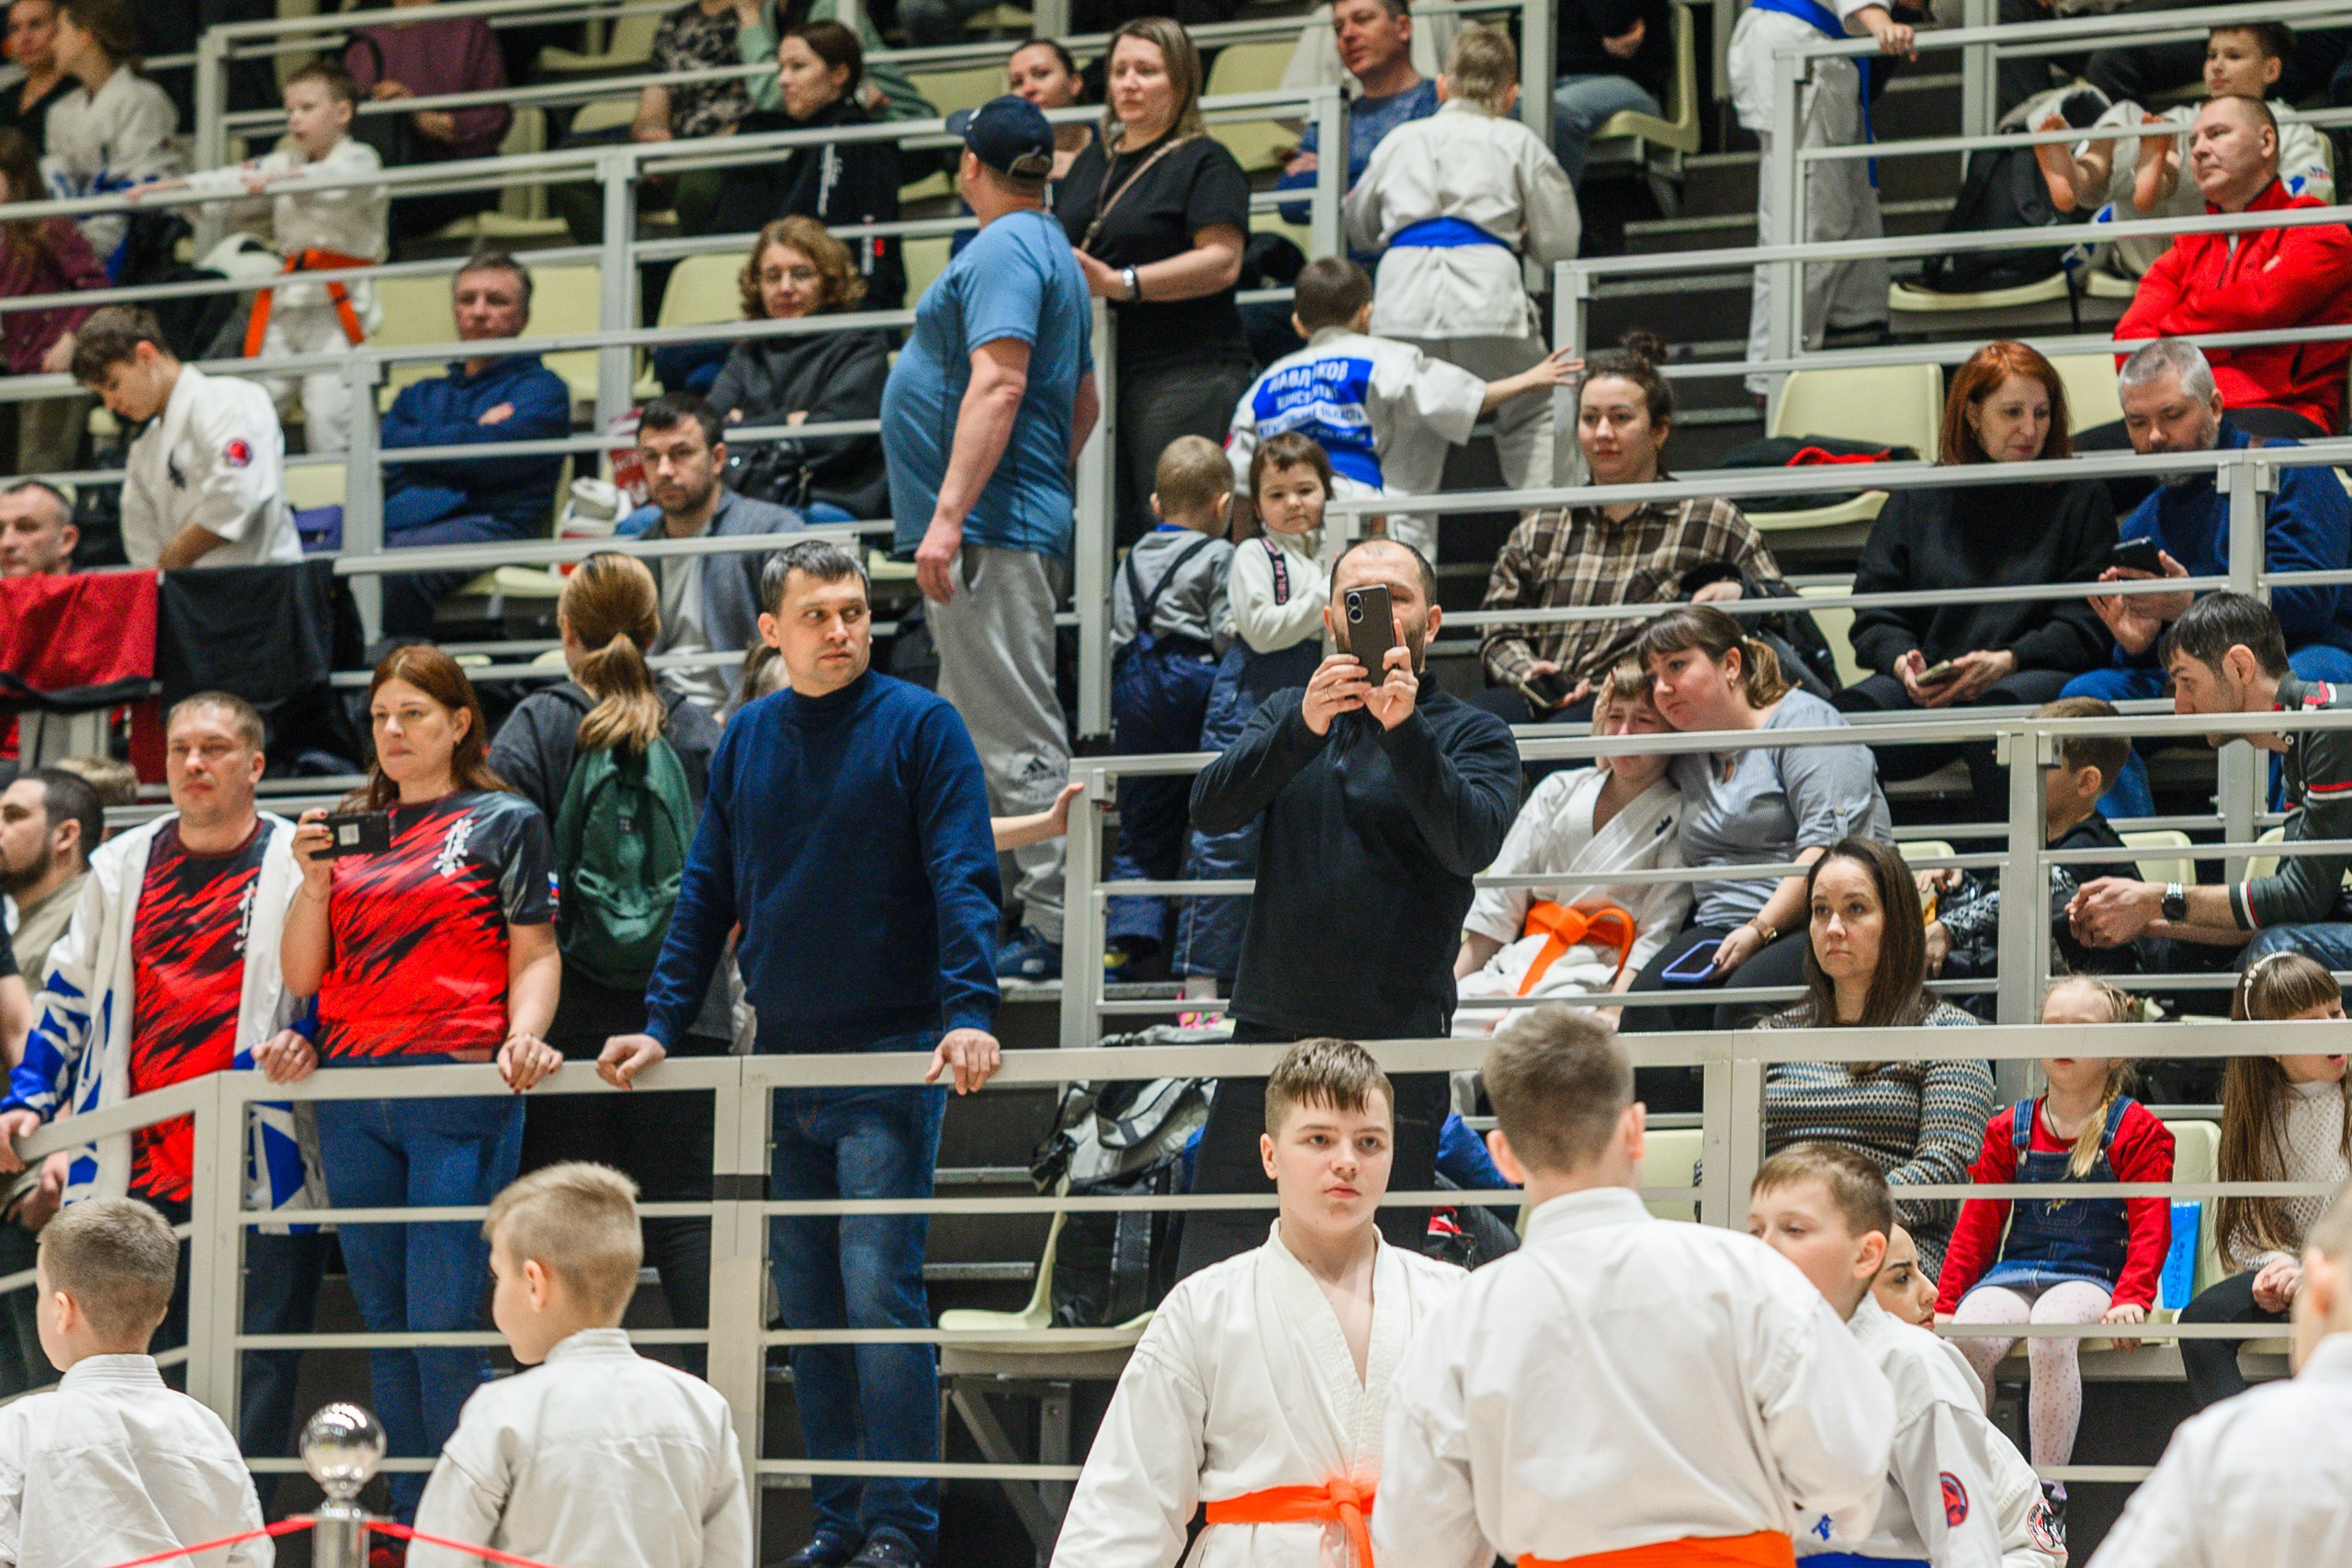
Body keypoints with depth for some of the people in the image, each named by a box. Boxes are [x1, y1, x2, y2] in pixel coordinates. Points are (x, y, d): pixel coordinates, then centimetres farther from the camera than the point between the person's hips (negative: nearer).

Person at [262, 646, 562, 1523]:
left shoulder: (504, 823, 6)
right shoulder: (348, 828, 17)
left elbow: (534, 955, 2)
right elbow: (301, 975, 14)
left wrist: (523, 1036, -17)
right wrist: (314, 881, -2)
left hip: (459, 1092, -5)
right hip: (352, 1098, 5)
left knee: (443, 1325, -10)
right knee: (385, 1326, 7)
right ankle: (407, 1525, 13)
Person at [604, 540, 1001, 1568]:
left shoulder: (919, 727, -3)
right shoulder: (746, 742, 12)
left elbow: (963, 879, -9)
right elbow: (708, 893, 15)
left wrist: (969, 1012, -22)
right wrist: (661, 1022, 6)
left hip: (892, 1059, -5)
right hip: (781, 1060, 5)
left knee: (879, 1287, -11)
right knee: (807, 1297, 6)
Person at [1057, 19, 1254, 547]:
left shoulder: (1204, 162, -2)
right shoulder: (1091, 164, 22)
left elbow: (1222, 261, -15)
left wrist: (1120, 283, -21)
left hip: (1185, 370, -7)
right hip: (1095, 372, 7)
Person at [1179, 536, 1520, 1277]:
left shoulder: (1473, 735, 7)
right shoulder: (1288, 715, 16)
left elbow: (1470, 843, -12)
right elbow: (1211, 808, -3)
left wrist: (1404, 729, -26)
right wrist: (1304, 726, -20)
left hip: (1395, 1041, -3)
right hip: (1270, 1027, 3)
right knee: (1209, 1269, 0)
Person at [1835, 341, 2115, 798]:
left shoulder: (2079, 496, 15)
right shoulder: (1919, 498, 21)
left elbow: (2085, 627, 6)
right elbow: (1875, 614, 15)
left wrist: (2006, 661, -13)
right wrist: (1903, 663, -9)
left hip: (2036, 673, -2)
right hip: (1926, 688, 2)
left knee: (2002, 706, -40)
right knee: (1853, 710, -31)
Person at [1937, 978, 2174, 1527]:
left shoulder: (2138, 1130, 7)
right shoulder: (2010, 1129, 18)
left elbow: (2150, 1225, -1)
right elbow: (1977, 1223, 16)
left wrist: (2131, 1297, -18)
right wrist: (1945, 1302, 4)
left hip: (2092, 1275, -3)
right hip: (2014, 1272, 3)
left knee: (2052, 1327, -38)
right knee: (1968, 1333, -31)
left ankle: (2049, 1489, -35)